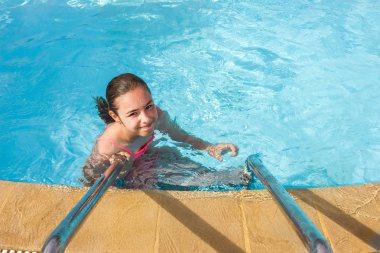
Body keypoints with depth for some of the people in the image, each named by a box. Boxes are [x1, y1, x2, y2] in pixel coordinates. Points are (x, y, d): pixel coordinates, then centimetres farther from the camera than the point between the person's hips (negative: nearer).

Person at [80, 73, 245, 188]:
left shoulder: (158, 116, -29)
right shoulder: (106, 149, -41)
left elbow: (182, 137, -9)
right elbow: (88, 182, -23)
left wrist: (210, 148, -24)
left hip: (145, 158, 4)